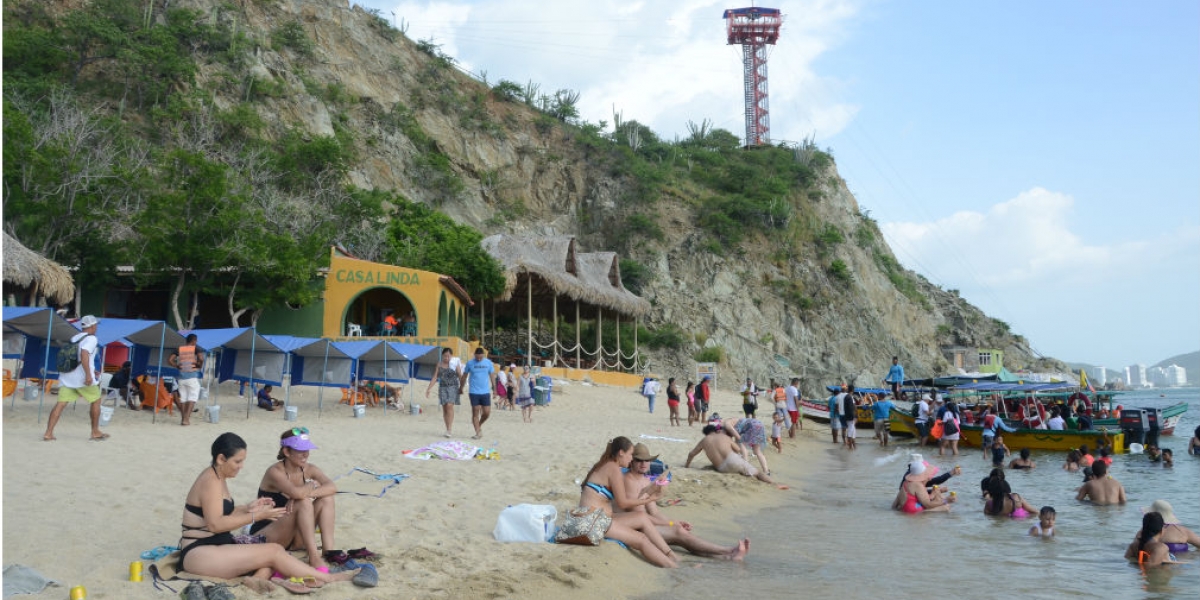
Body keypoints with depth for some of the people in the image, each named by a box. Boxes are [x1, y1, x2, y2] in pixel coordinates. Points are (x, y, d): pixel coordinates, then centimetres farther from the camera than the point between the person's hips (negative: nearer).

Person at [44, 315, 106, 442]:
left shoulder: (74, 338, 21)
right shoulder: (91, 339, -5)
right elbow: (84, 355, -22)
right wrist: (88, 374, -25)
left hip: (67, 375, 7)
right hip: (82, 377, -7)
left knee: (60, 404, -1)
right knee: (95, 401, 10)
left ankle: (48, 433, -12)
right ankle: (95, 432, 15)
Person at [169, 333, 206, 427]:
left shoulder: (179, 349, 9)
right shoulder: (196, 348, -3)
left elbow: (169, 360, 2)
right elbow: (201, 359, -20)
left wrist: (177, 366, 9)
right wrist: (199, 366, -2)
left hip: (181, 377, 4)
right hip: (192, 376, -4)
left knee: (183, 398, 12)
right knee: (192, 397, -2)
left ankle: (183, 419, 14)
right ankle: (186, 418, -12)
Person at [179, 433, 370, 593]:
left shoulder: (217, 477, 14)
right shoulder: (211, 481, -16)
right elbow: (215, 524, -25)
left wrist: (247, 508, 2)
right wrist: (256, 516, -20)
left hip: (215, 547, 10)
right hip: (198, 554, -10)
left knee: (275, 550, -7)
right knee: (273, 552, -19)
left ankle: (258, 577, -37)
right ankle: (329, 578, -16)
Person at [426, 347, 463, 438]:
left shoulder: (455, 364, -2)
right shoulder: (439, 364, 7)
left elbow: (460, 377, 1)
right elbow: (435, 377, 8)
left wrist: (461, 388, 0)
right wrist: (429, 388, 3)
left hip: (453, 387, -4)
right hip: (442, 387, 4)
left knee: (449, 406, -17)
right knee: (444, 408, 3)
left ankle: (449, 430, -19)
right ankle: (448, 428, 12)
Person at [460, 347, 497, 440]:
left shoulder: (488, 363, 3)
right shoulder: (470, 363, 0)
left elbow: (492, 376, 9)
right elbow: (464, 377, 9)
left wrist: (494, 389, 6)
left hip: (485, 392, 2)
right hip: (474, 392, -2)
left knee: (487, 412, 0)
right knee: (475, 412, -2)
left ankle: (479, 425, 27)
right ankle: (477, 432, 5)